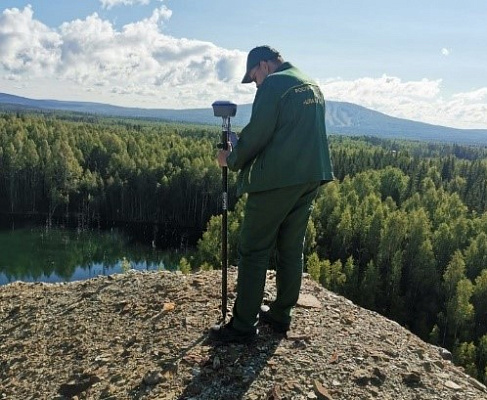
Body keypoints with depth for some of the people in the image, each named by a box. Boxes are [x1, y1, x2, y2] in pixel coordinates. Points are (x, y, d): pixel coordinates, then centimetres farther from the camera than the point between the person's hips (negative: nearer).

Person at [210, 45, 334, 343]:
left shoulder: (274, 84, -7)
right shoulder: (313, 86, 20)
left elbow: (257, 134, -14)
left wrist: (231, 160, 2)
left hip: (276, 180, -9)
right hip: (312, 177, 9)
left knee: (254, 251, -2)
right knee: (292, 248, 13)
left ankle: (243, 326, 3)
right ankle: (281, 314, 23)